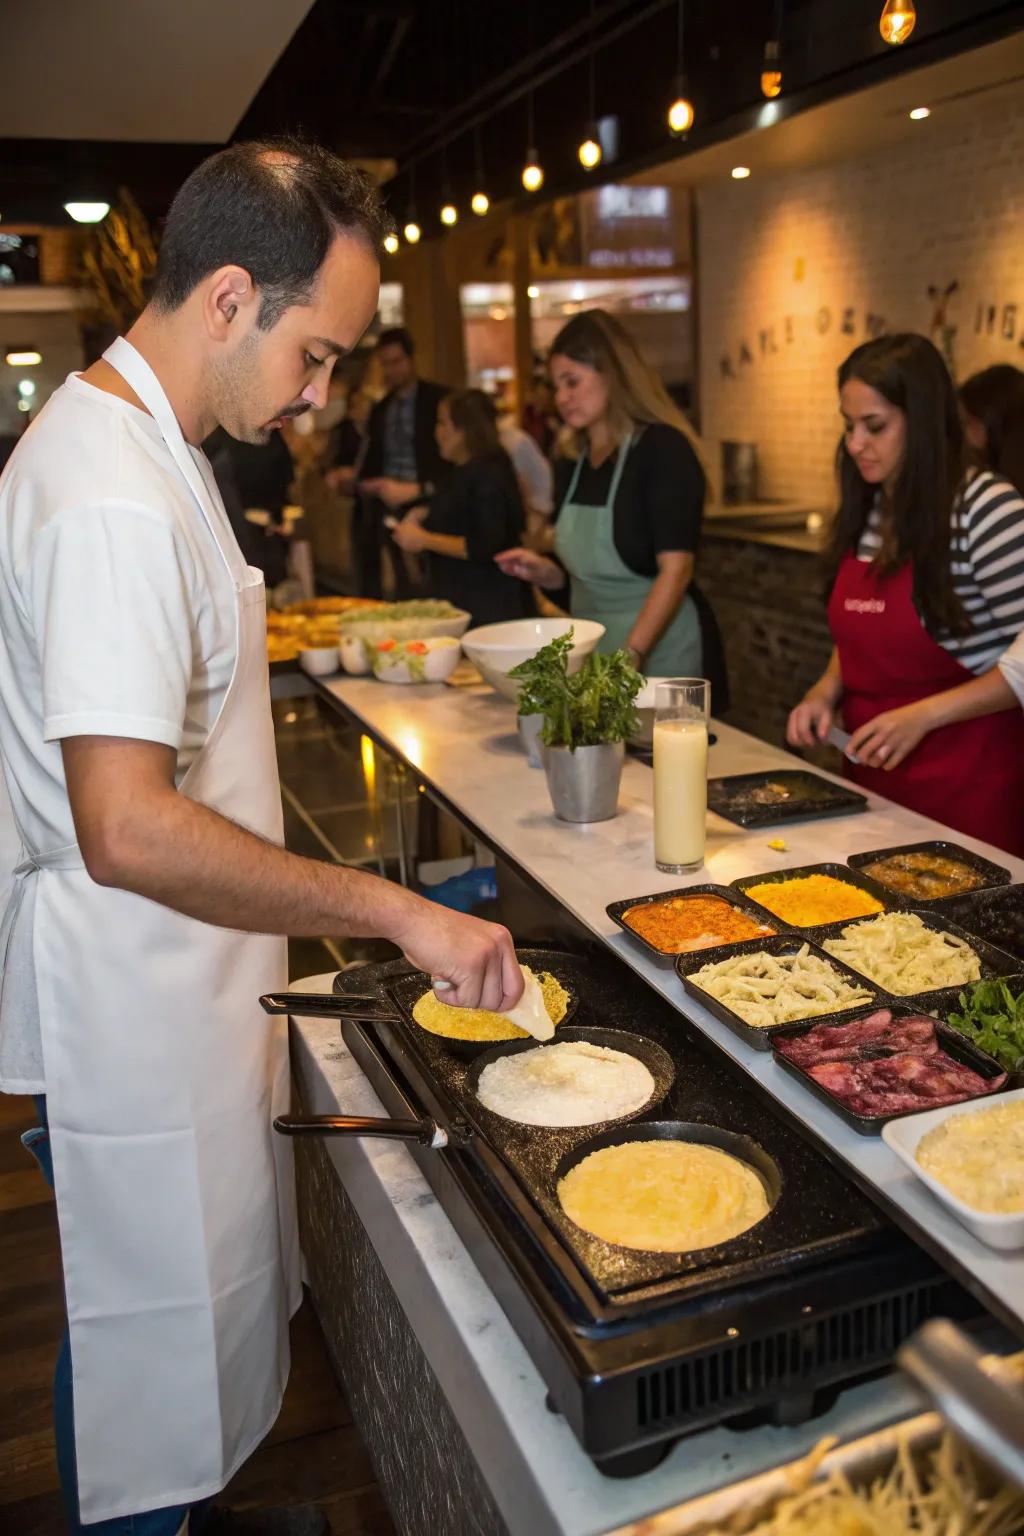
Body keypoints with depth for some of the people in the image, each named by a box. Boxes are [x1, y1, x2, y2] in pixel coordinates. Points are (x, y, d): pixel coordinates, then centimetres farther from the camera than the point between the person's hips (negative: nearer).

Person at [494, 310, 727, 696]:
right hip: (590, 654, 6)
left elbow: (675, 570, -19)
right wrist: (544, 571, -1)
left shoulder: (662, 448, -11)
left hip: (659, 648, -6)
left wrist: (630, 657, -27)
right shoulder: (571, 470, 9)